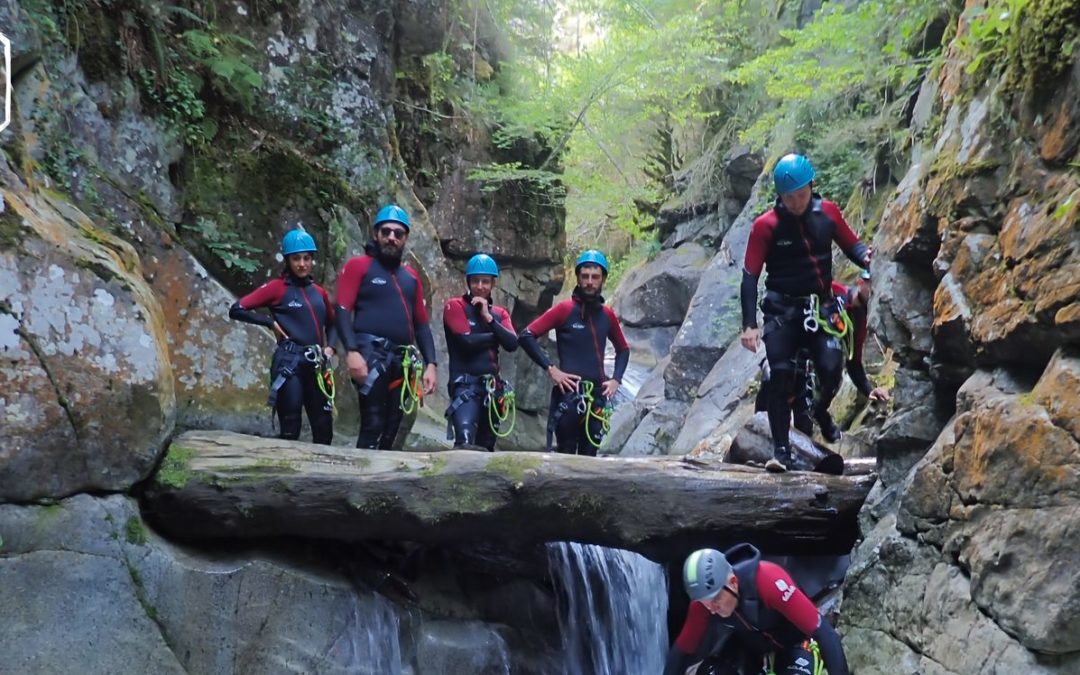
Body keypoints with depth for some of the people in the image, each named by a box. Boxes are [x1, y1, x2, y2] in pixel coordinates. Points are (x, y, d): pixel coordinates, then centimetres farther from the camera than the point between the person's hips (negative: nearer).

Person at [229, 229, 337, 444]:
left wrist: (330, 347, 10)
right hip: (289, 364, -5)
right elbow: (237, 309, -7)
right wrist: (271, 322, -9)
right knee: (290, 431, -3)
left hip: (316, 365, 5)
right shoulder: (277, 287, -3)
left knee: (324, 431, 6)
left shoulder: (319, 292, 12)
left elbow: (332, 323, 27)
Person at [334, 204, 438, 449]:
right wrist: (351, 351, -19)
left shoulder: (411, 276, 19)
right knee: (373, 424, -13)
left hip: (402, 360, 6)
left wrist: (430, 364, 7)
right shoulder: (358, 265, 4)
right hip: (372, 355, -6)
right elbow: (342, 310, -5)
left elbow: (422, 324, 18)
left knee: (392, 428, 8)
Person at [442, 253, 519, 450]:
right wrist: (496, 336, 1)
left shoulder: (500, 313, 17)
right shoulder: (455, 306, 0)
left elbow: (512, 344, -1)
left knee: (486, 446, 11)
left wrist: (489, 318, -6)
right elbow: (468, 341, -14)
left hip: (492, 386, 6)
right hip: (466, 383, -6)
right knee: (465, 440, -32)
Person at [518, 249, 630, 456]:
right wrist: (551, 368, -11)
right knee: (566, 455, -2)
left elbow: (623, 349, 25)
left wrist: (616, 379, 10)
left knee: (589, 456, 8)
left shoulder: (607, 314, 10)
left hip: (597, 395, 4)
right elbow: (526, 336, -6)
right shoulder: (565, 309, -3)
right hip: (569, 394, -4)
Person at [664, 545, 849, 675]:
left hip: (793, 642, -4)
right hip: (748, 642, 4)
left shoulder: (768, 580, -41)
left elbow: (823, 632, -40)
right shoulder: (705, 600, -25)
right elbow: (682, 651, -15)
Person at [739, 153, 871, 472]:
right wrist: (749, 324, -20)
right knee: (780, 375, -12)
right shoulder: (765, 225, -12)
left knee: (831, 368, -15)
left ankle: (821, 411, 20)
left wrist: (866, 257, -16)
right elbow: (750, 277, -12)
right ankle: (781, 449, 0)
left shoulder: (827, 212, -2)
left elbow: (851, 245, 10)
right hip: (782, 309, -2)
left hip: (821, 305, 2)